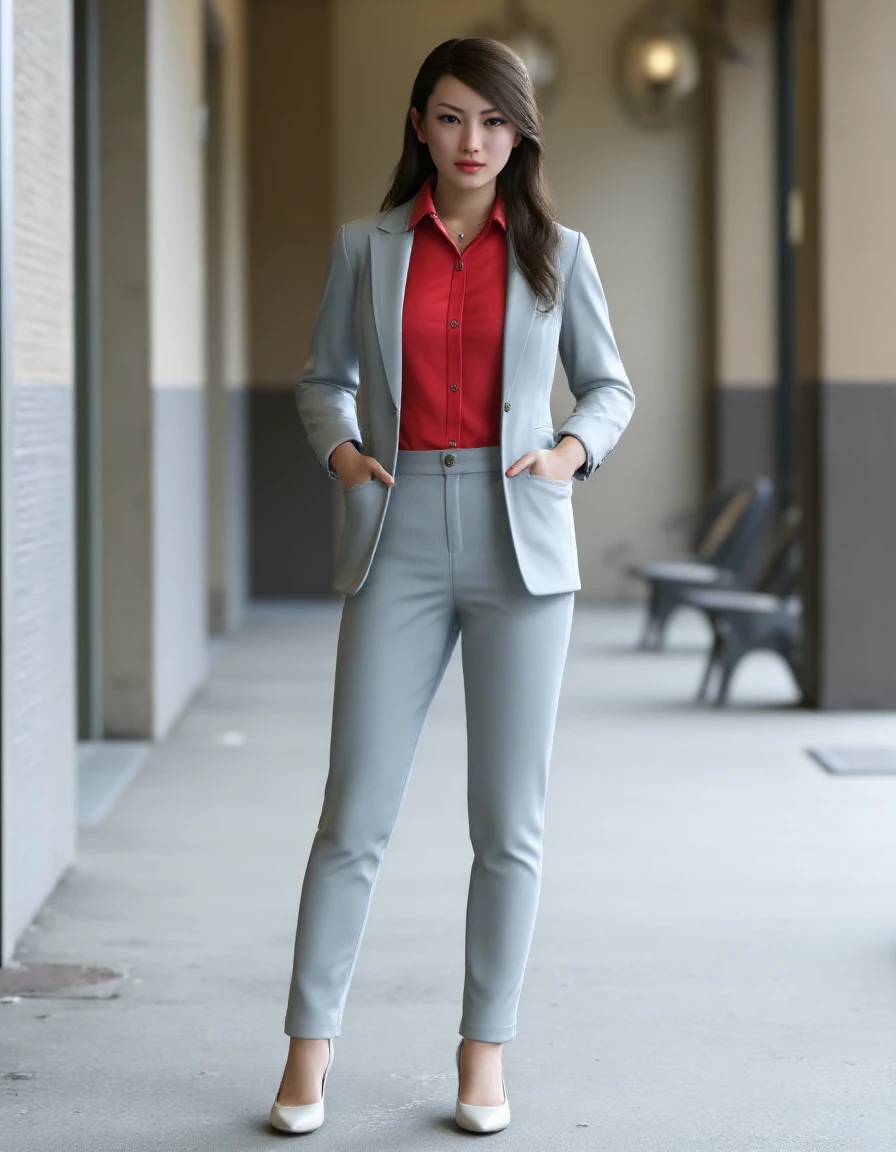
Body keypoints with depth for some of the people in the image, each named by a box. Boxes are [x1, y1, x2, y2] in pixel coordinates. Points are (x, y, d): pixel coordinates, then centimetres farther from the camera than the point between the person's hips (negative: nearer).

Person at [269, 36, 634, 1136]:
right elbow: (323, 379, 14)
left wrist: (573, 451, -9)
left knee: (508, 820, 2)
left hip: (520, 547, 0)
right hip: (399, 547, 0)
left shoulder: (557, 252, 5)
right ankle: (308, 1048, 12)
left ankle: (484, 1056, 15)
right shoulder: (366, 247, 5)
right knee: (356, 810, -1)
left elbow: (609, 386, 12)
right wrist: (340, 450, -7)